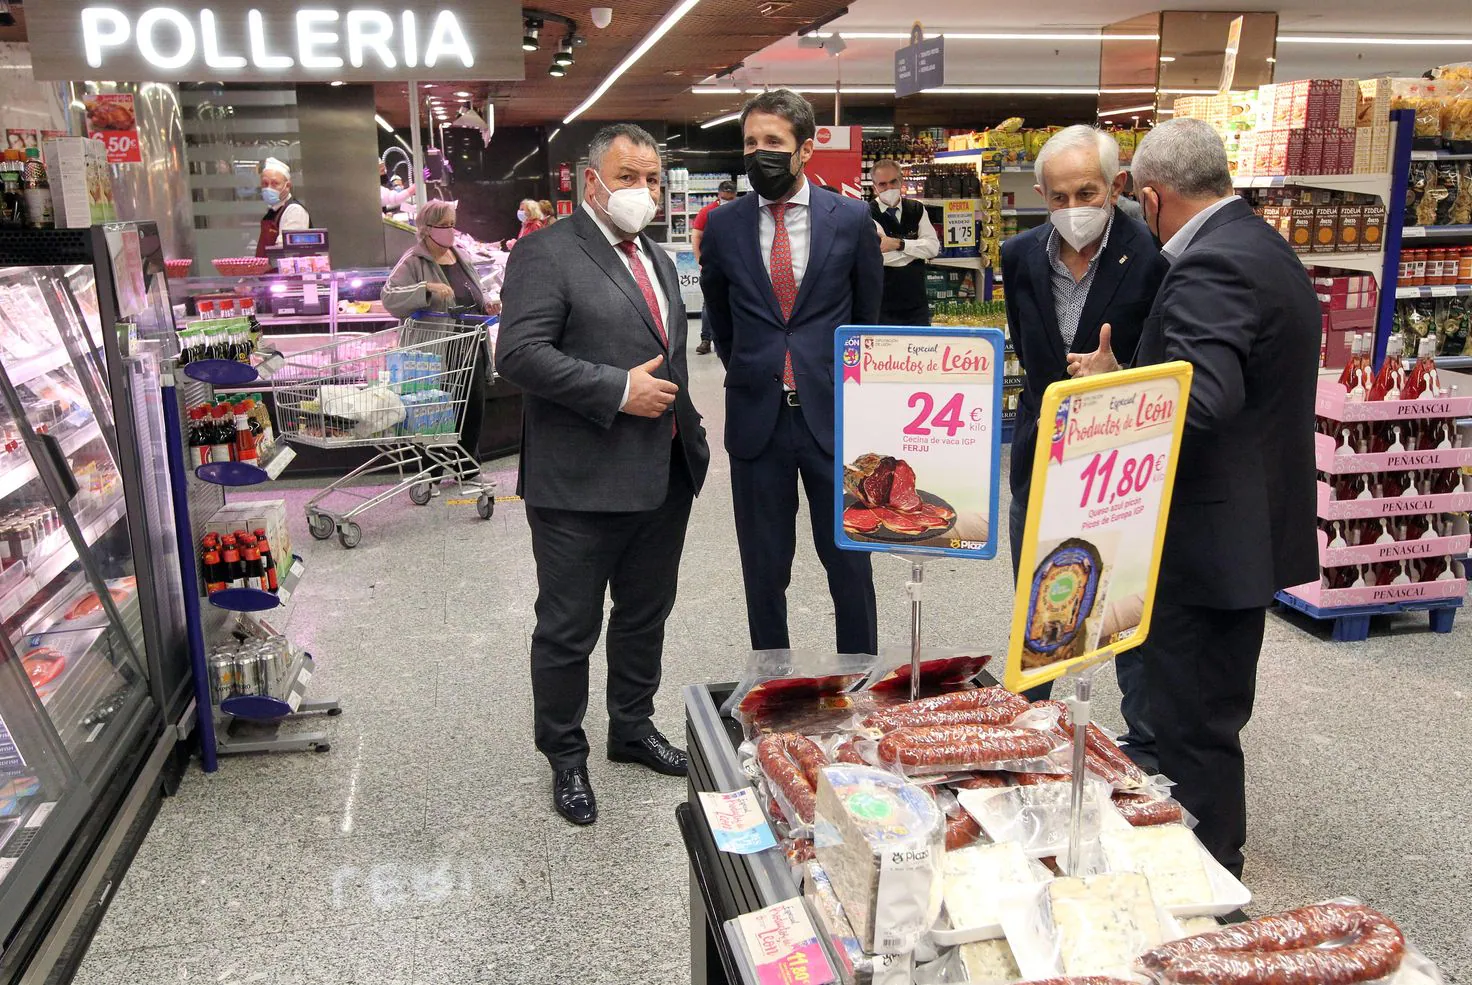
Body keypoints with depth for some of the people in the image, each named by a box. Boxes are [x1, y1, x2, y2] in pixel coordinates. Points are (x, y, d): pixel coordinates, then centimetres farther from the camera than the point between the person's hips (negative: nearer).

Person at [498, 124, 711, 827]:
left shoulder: (659, 259, 17)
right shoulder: (546, 255, -10)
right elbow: (520, 353, -20)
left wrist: (689, 434, 17)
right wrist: (618, 391, -21)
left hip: (665, 476, 8)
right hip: (582, 485, -8)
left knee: (646, 614, 20)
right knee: (569, 629, 6)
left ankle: (633, 730, 40)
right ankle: (565, 758, 25)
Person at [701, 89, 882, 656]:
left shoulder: (851, 219, 0)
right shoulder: (723, 226, 2)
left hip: (833, 414, -1)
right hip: (757, 418, 1)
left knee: (849, 560, 8)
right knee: (763, 567, 10)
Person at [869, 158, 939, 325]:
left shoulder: (916, 210, 8)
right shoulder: (868, 214, -7)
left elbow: (934, 248, -5)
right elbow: (880, 256, -22)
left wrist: (898, 243, -18)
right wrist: (918, 247, -9)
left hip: (917, 306, 4)